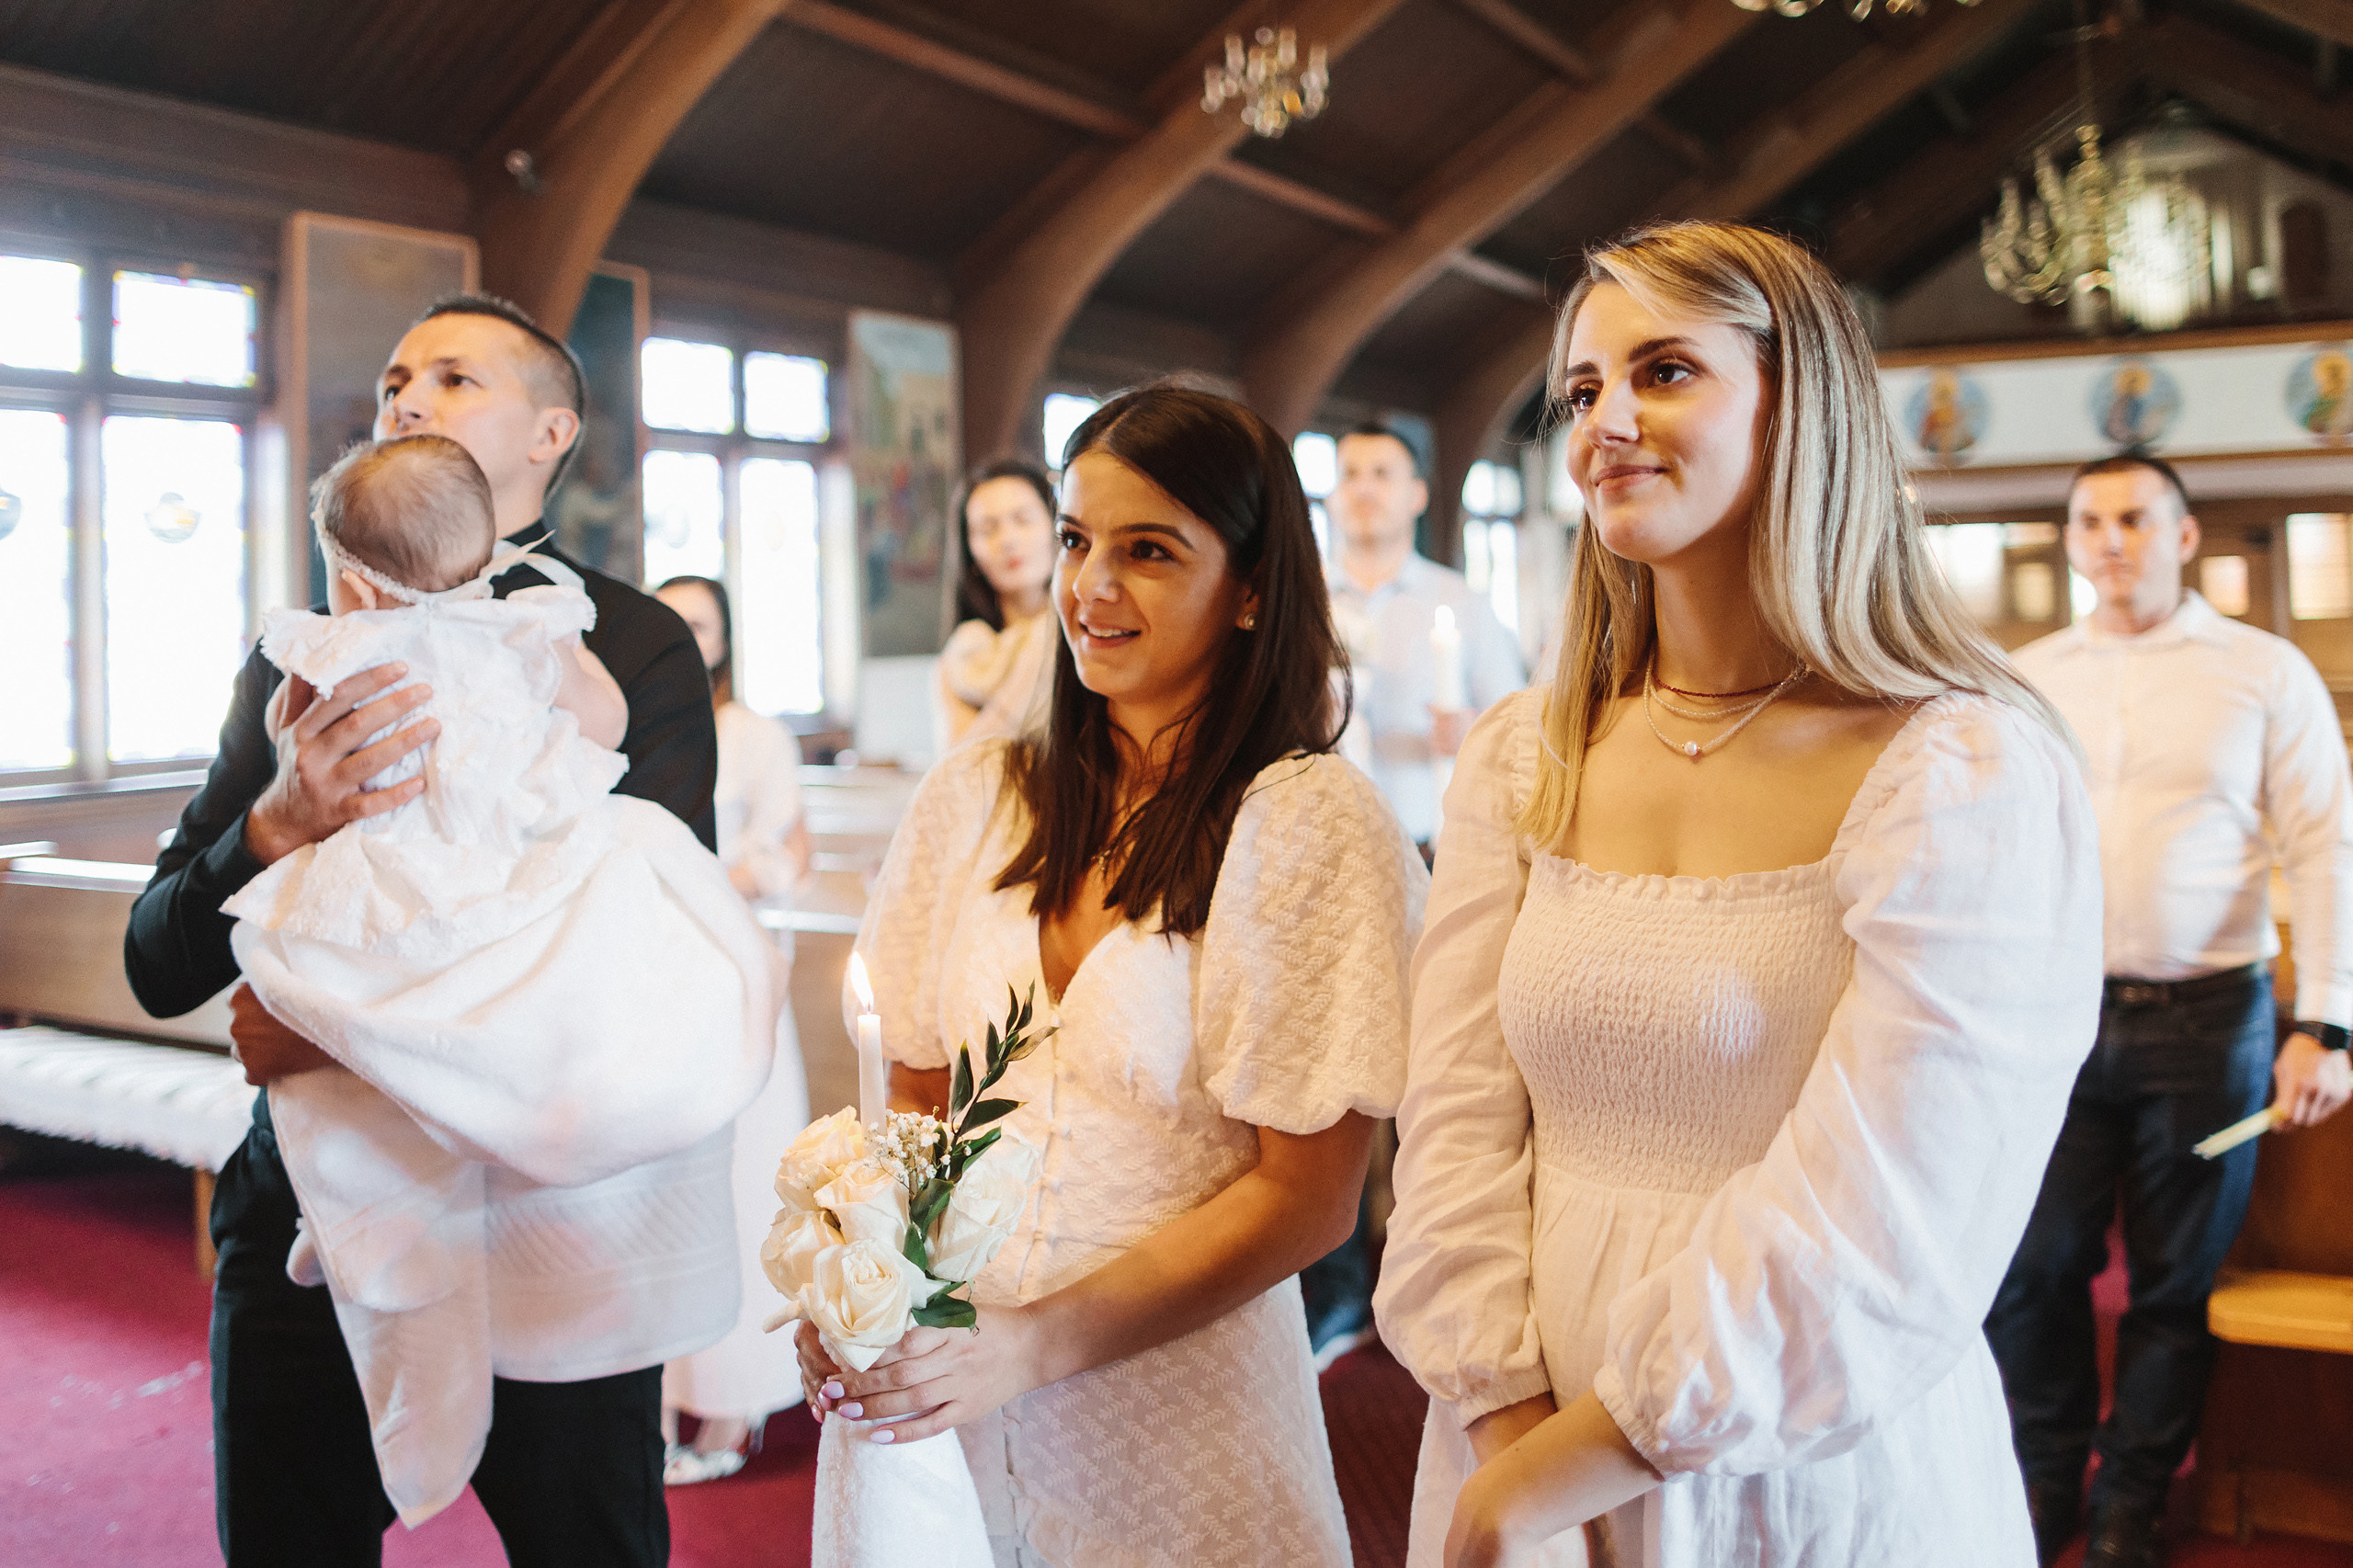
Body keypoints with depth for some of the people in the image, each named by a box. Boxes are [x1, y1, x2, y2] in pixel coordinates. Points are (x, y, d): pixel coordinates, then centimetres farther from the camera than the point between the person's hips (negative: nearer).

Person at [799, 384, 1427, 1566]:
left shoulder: (1314, 827, -14)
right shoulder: (976, 796, 0)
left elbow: (1304, 1199, -13)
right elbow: (917, 1095, 7)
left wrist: (1036, 1342, -20)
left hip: (1182, 1401, -4)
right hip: (947, 1399, 4)